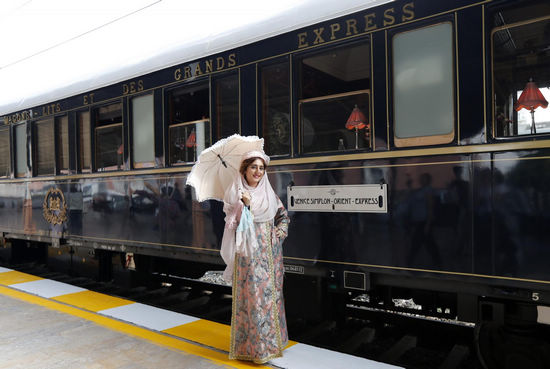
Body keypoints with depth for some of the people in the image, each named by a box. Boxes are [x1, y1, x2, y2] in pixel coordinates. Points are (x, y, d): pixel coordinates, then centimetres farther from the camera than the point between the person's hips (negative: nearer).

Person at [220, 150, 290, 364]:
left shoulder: (269, 194, 8)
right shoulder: (235, 194, -3)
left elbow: (284, 217, 16)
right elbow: (234, 223, -11)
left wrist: (278, 234, 2)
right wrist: (244, 205, -24)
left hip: (269, 254, 4)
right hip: (247, 253, -4)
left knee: (270, 294, 10)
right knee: (251, 296, -1)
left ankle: (270, 340, 26)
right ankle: (253, 346, 12)